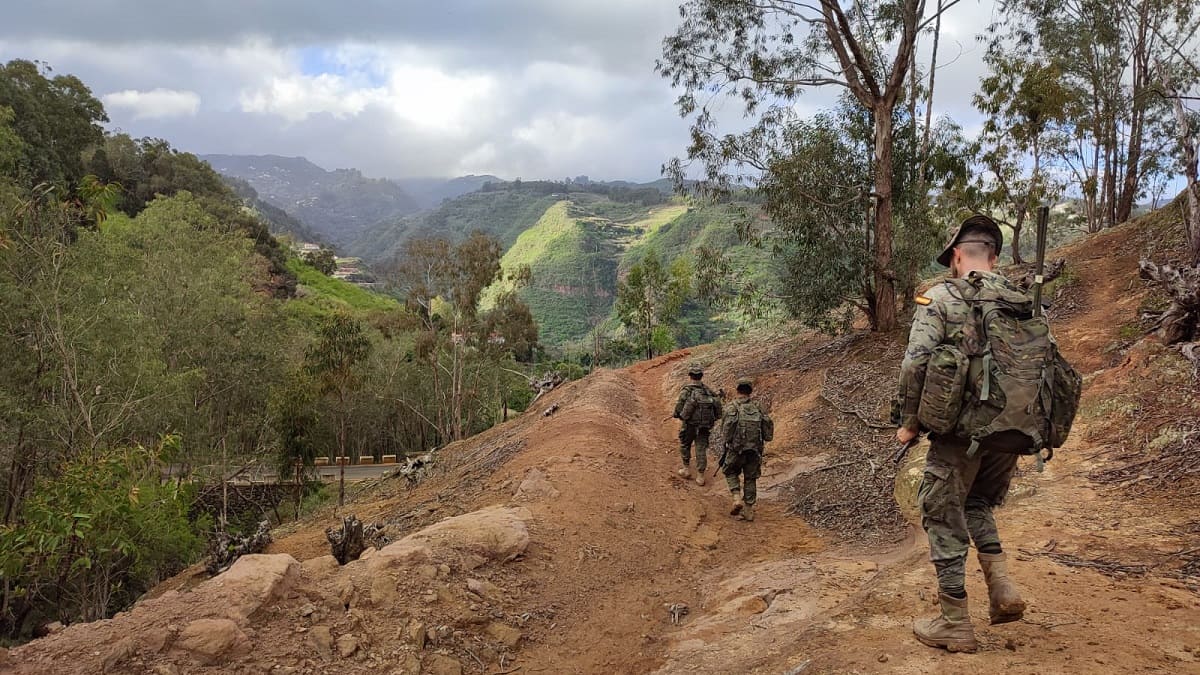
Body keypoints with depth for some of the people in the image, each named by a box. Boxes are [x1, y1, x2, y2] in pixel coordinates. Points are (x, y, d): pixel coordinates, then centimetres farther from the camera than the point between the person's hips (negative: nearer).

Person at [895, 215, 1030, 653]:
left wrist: (910, 422, -6)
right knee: (977, 504, 27)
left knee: (944, 519, 7)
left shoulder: (940, 299, -8)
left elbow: (915, 364, -18)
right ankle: (1001, 587, 12)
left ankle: (954, 625, 11)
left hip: (959, 431, -6)